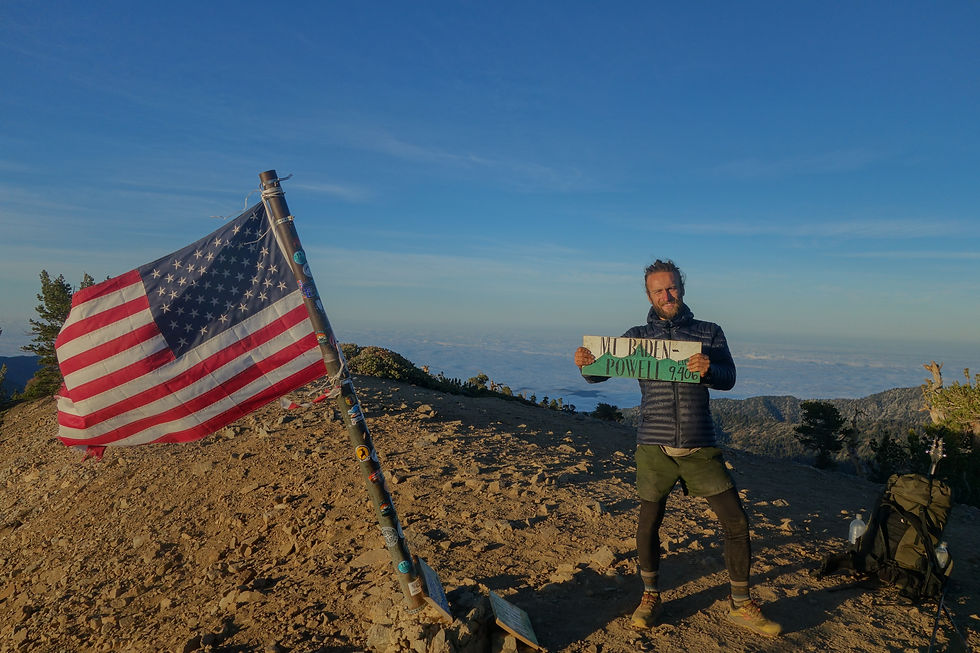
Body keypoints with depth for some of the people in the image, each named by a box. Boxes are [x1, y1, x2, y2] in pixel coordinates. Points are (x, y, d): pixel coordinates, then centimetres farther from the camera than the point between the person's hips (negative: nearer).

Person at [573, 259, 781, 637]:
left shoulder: (709, 333, 6)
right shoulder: (637, 336, 5)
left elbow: (728, 379, -4)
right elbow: (600, 373, 2)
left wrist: (708, 370, -28)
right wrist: (585, 364, -22)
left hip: (700, 446, 1)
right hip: (654, 447, 0)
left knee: (736, 521, 1)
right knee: (648, 525, 6)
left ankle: (740, 605, 21)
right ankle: (651, 598, 29)